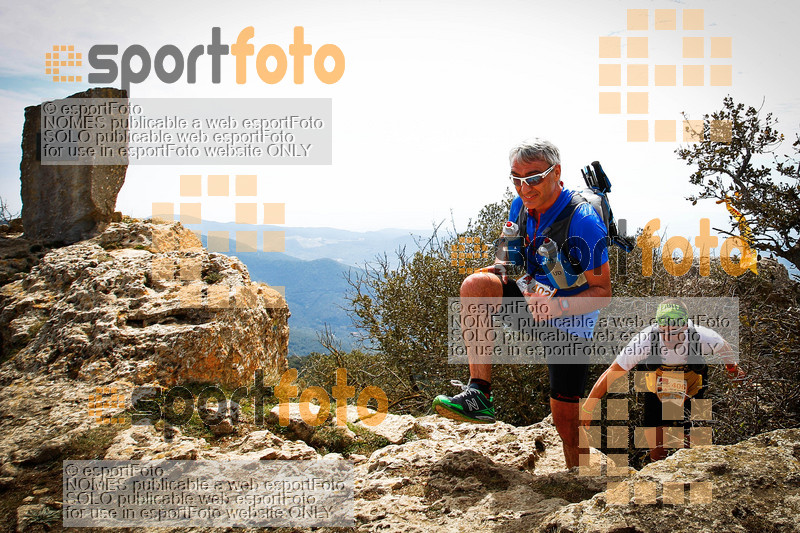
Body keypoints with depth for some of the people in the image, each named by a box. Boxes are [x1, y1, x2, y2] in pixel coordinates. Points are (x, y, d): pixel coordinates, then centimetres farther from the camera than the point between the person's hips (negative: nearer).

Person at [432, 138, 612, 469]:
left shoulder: (582, 221, -24)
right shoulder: (521, 206, -4)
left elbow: (602, 292, -21)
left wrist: (558, 306, -37)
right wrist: (502, 268, -9)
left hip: (569, 321, -5)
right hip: (532, 298, 5)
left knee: (565, 418, -1)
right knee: (476, 284, -24)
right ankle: (479, 394, -26)